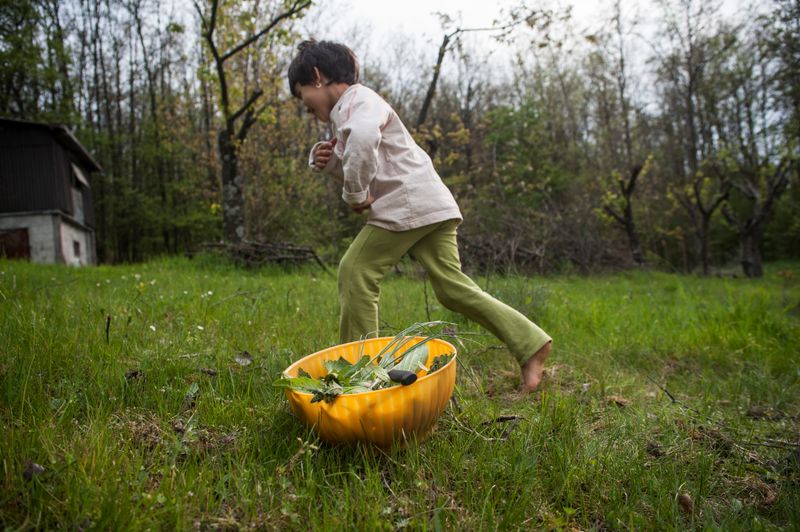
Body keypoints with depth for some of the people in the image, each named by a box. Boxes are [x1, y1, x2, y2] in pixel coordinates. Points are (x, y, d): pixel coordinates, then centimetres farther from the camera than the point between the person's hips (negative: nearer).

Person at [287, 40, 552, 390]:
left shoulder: (357, 100, -6)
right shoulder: (347, 111, 27)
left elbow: (363, 138, -31)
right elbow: (356, 163, 30)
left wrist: (355, 195, -19)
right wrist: (326, 160, 8)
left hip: (408, 203, -10)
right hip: (431, 205, 10)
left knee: (356, 270, -4)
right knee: (451, 285, 4)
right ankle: (529, 342, 2)